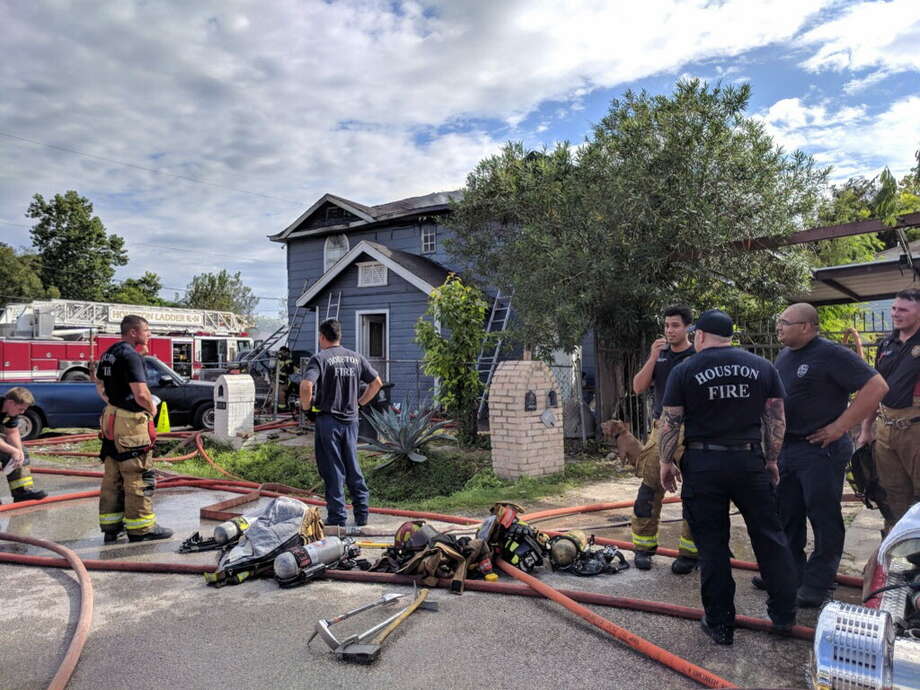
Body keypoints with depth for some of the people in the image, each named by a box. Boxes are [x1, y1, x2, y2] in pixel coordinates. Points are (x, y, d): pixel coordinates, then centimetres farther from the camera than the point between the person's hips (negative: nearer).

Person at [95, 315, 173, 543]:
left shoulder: (108, 353, 13)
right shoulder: (130, 355, -17)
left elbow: (100, 386, 24)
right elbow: (141, 393, -23)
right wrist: (152, 408, -6)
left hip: (110, 419, 10)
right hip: (131, 422, -10)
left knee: (112, 477, 15)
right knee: (139, 476, -1)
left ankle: (111, 526, 24)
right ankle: (140, 528, 6)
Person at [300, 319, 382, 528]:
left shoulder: (319, 358, -9)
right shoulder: (356, 357, 7)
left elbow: (306, 385, -24)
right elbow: (377, 382, 10)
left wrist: (305, 406, -7)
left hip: (328, 420, -5)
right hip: (351, 419, 5)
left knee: (333, 470, 4)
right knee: (352, 467, 15)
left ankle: (338, 518, 11)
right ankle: (362, 515, 22)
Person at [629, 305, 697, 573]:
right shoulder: (659, 354, 11)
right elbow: (638, 387, 4)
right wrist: (653, 358, -5)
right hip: (661, 428, 3)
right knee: (649, 489, 2)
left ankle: (690, 552, 14)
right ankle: (643, 546, 14)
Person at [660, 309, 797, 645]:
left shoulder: (684, 371, -4)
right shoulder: (762, 366, 6)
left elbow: (670, 422, -4)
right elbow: (776, 418, 7)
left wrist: (666, 461, 6)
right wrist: (772, 460, 16)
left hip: (703, 465, -2)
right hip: (750, 462, 3)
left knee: (712, 545, 6)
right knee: (769, 536, 17)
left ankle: (719, 624, 15)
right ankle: (784, 614, 28)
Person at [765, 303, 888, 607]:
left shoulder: (831, 354, -13)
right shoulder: (784, 357, 11)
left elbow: (877, 386, -18)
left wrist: (840, 427, -18)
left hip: (820, 449, -8)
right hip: (785, 447, 8)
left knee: (824, 517, 3)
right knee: (786, 514, 15)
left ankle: (817, 585, 14)